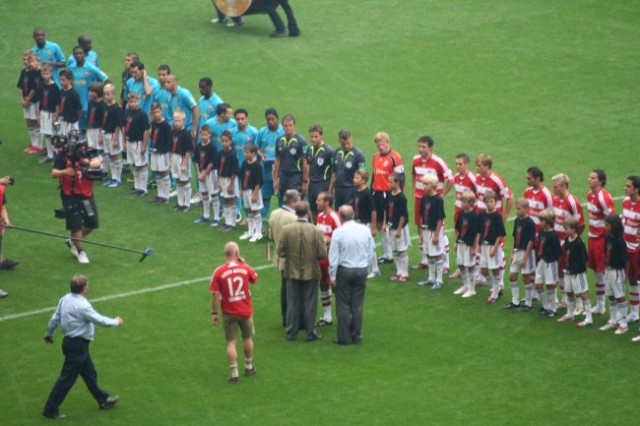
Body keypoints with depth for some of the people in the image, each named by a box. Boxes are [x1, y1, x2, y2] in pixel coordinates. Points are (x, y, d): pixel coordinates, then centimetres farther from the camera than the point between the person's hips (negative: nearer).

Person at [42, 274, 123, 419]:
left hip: (70, 341, 10)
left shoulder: (65, 299, 0)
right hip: (77, 345, -10)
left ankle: (103, 400, 34)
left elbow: (55, 317, 9)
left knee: (89, 373, 21)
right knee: (67, 378, -1)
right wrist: (116, 322, -3)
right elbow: (99, 320, -19)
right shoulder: (82, 306, -26)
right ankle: (51, 409, 5)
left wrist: (49, 333, 25)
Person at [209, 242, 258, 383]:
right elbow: (255, 279, 13)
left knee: (231, 342, 5)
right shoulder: (245, 268, -9)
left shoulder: (219, 272, -14)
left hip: (228, 313, -2)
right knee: (247, 338, 22)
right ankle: (249, 366, 37)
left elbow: (216, 295, -13)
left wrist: (214, 313, -3)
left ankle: (234, 373, 2)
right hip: (246, 311, 2)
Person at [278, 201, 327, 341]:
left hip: (292, 272, 1)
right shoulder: (316, 231, -16)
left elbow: (280, 252, -8)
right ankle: (311, 333, 15)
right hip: (311, 272, -1)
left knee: (292, 303, 11)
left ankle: (291, 332, 16)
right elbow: (322, 254, -13)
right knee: (310, 304, 9)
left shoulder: (286, 229, -12)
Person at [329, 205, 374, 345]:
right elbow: (371, 254, 4)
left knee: (343, 306, 4)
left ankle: (344, 337, 7)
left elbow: (333, 256, -10)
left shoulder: (339, 232, -13)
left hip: (344, 270, -3)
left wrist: (332, 276, -3)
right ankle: (356, 336, 15)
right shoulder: (365, 230, -2)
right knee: (358, 305, 11)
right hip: (362, 270, 3)